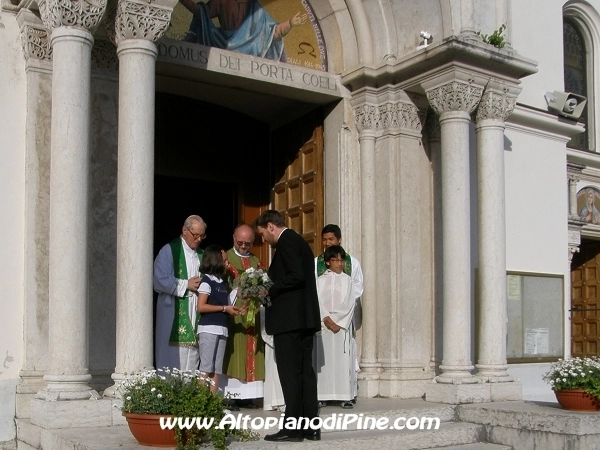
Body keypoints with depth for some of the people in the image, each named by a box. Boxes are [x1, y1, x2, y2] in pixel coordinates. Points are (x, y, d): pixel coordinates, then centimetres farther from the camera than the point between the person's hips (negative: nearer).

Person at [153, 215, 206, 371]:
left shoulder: (201, 254, 17)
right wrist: (186, 285, -9)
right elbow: (160, 280, -12)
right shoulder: (169, 251, -2)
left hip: (195, 314, 6)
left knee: (192, 361, 4)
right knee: (172, 360, -6)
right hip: (174, 315, -6)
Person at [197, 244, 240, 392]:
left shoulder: (222, 282, 15)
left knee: (216, 370, 7)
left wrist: (233, 309, 1)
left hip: (222, 330, 7)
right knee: (206, 369, -6)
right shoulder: (207, 281, -6)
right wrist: (224, 308, -11)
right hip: (208, 329, -7)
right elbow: (201, 307, -13)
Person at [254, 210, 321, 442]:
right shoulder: (297, 241, 20)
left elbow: (295, 276, -21)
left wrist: (269, 290, -10)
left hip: (289, 318, -10)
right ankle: (310, 426, 12)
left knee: (290, 373, -7)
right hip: (304, 316, 10)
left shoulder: (286, 241, -10)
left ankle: (292, 427, -4)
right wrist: (272, 290, 13)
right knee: (305, 371, 9)